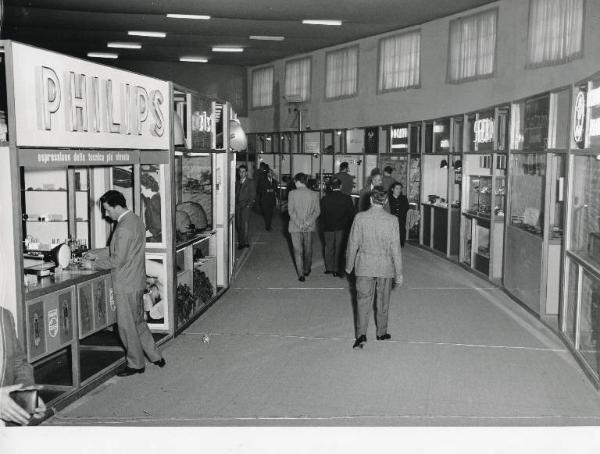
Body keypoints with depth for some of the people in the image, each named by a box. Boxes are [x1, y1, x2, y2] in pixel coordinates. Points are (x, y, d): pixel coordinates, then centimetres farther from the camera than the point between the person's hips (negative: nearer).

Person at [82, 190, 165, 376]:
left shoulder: (124, 228, -23)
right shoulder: (135, 220, 9)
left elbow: (117, 260, -22)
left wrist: (93, 265, -11)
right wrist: (96, 254, 15)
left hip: (126, 285, -10)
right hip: (137, 282, 10)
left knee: (127, 326, 4)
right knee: (138, 322, 19)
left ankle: (136, 364, 17)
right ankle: (155, 356, 26)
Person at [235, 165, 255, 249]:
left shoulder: (250, 182, 4)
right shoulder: (237, 182, 18)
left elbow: (253, 194, -1)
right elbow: (235, 194, 16)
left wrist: (249, 204, -10)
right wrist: (235, 204, 4)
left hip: (245, 205, -5)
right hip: (237, 206, 5)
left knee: (244, 224, -12)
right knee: (238, 225, 1)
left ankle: (244, 242, -11)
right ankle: (241, 241, 8)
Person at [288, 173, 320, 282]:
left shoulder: (292, 193, -9)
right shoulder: (314, 194, -2)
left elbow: (291, 211, -13)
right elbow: (317, 211, -6)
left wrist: (299, 223, -13)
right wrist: (307, 223, -9)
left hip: (295, 227, -2)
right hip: (309, 227, 3)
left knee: (298, 250, 4)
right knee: (308, 249, 19)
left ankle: (301, 274, 0)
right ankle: (307, 270, 33)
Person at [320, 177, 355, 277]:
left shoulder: (325, 199, -5)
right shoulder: (347, 198, -8)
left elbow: (322, 215, 0)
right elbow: (351, 214, -4)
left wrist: (323, 227, 9)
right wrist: (349, 226, 7)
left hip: (328, 228, 1)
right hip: (342, 228, -1)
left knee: (329, 247, 15)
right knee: (339, 248, 5)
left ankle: (329, 268, 21)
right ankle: (336, 270, 4)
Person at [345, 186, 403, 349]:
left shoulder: (360, 218, -10)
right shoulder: (392, 220, -11)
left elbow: (353, 244, -4)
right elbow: (395, 248, -8)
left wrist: (349, 265, 9)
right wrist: (399, 273, 0)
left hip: (364, 266, 0)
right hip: (385, 267, 0)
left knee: (363, 300, 6)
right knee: (383, 301, 16)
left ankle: (361, 334, -5)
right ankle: (381, 332, 29)